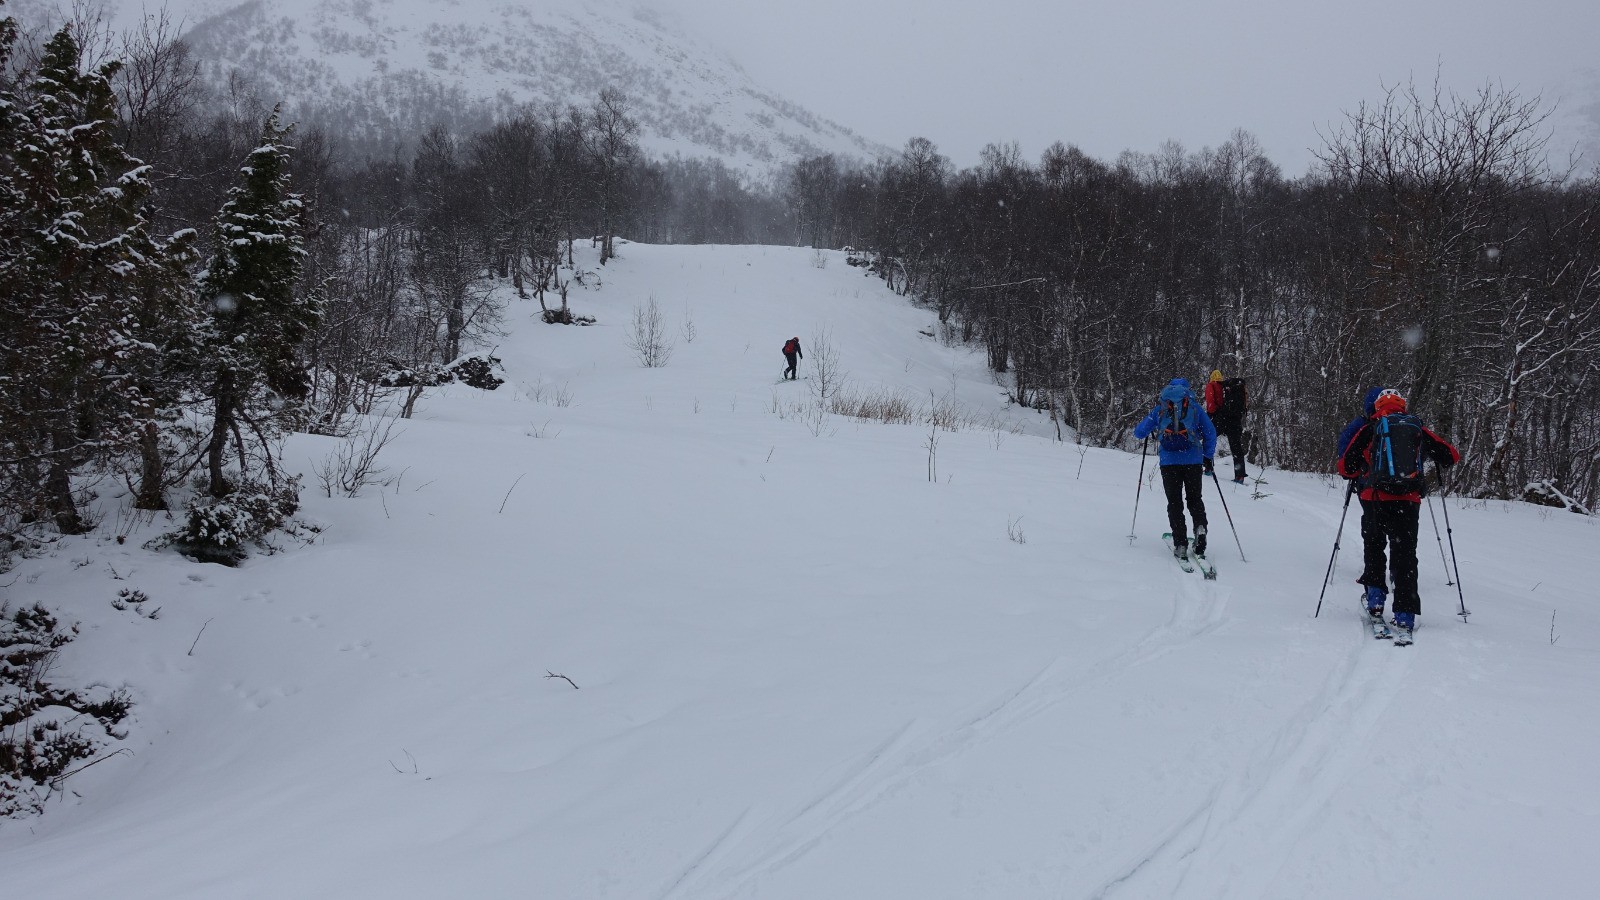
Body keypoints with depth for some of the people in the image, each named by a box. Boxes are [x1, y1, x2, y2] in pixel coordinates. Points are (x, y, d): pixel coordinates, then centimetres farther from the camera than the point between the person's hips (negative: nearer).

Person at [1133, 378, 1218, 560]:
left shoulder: (1160, 409, 10)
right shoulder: (1195, 408, 10)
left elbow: (1139, 433, 15)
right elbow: (1211, 433, 7)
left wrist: (1137, 427, 38)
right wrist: (1208, 457, 18)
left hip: (1169, 461, 0)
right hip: (1193, 460, 0)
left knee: (1174, 502, 6)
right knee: (1194, 498, 16)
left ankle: (1180, 544, -5)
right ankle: (1200, 526, -12)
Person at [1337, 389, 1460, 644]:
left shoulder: (1369, 428, 8)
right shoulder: (1419, 429, 13)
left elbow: (1345, 467, 9)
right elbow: (1452, 456, 20)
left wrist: (1362, 470, 31)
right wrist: (1436, 460, 41)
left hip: (1375, 500, 0)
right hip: (1408, 503, 1)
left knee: (1374, 549, 24)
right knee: (1405, 557, 1)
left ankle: (1375, 599, 18)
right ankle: (1405, 618, -7)